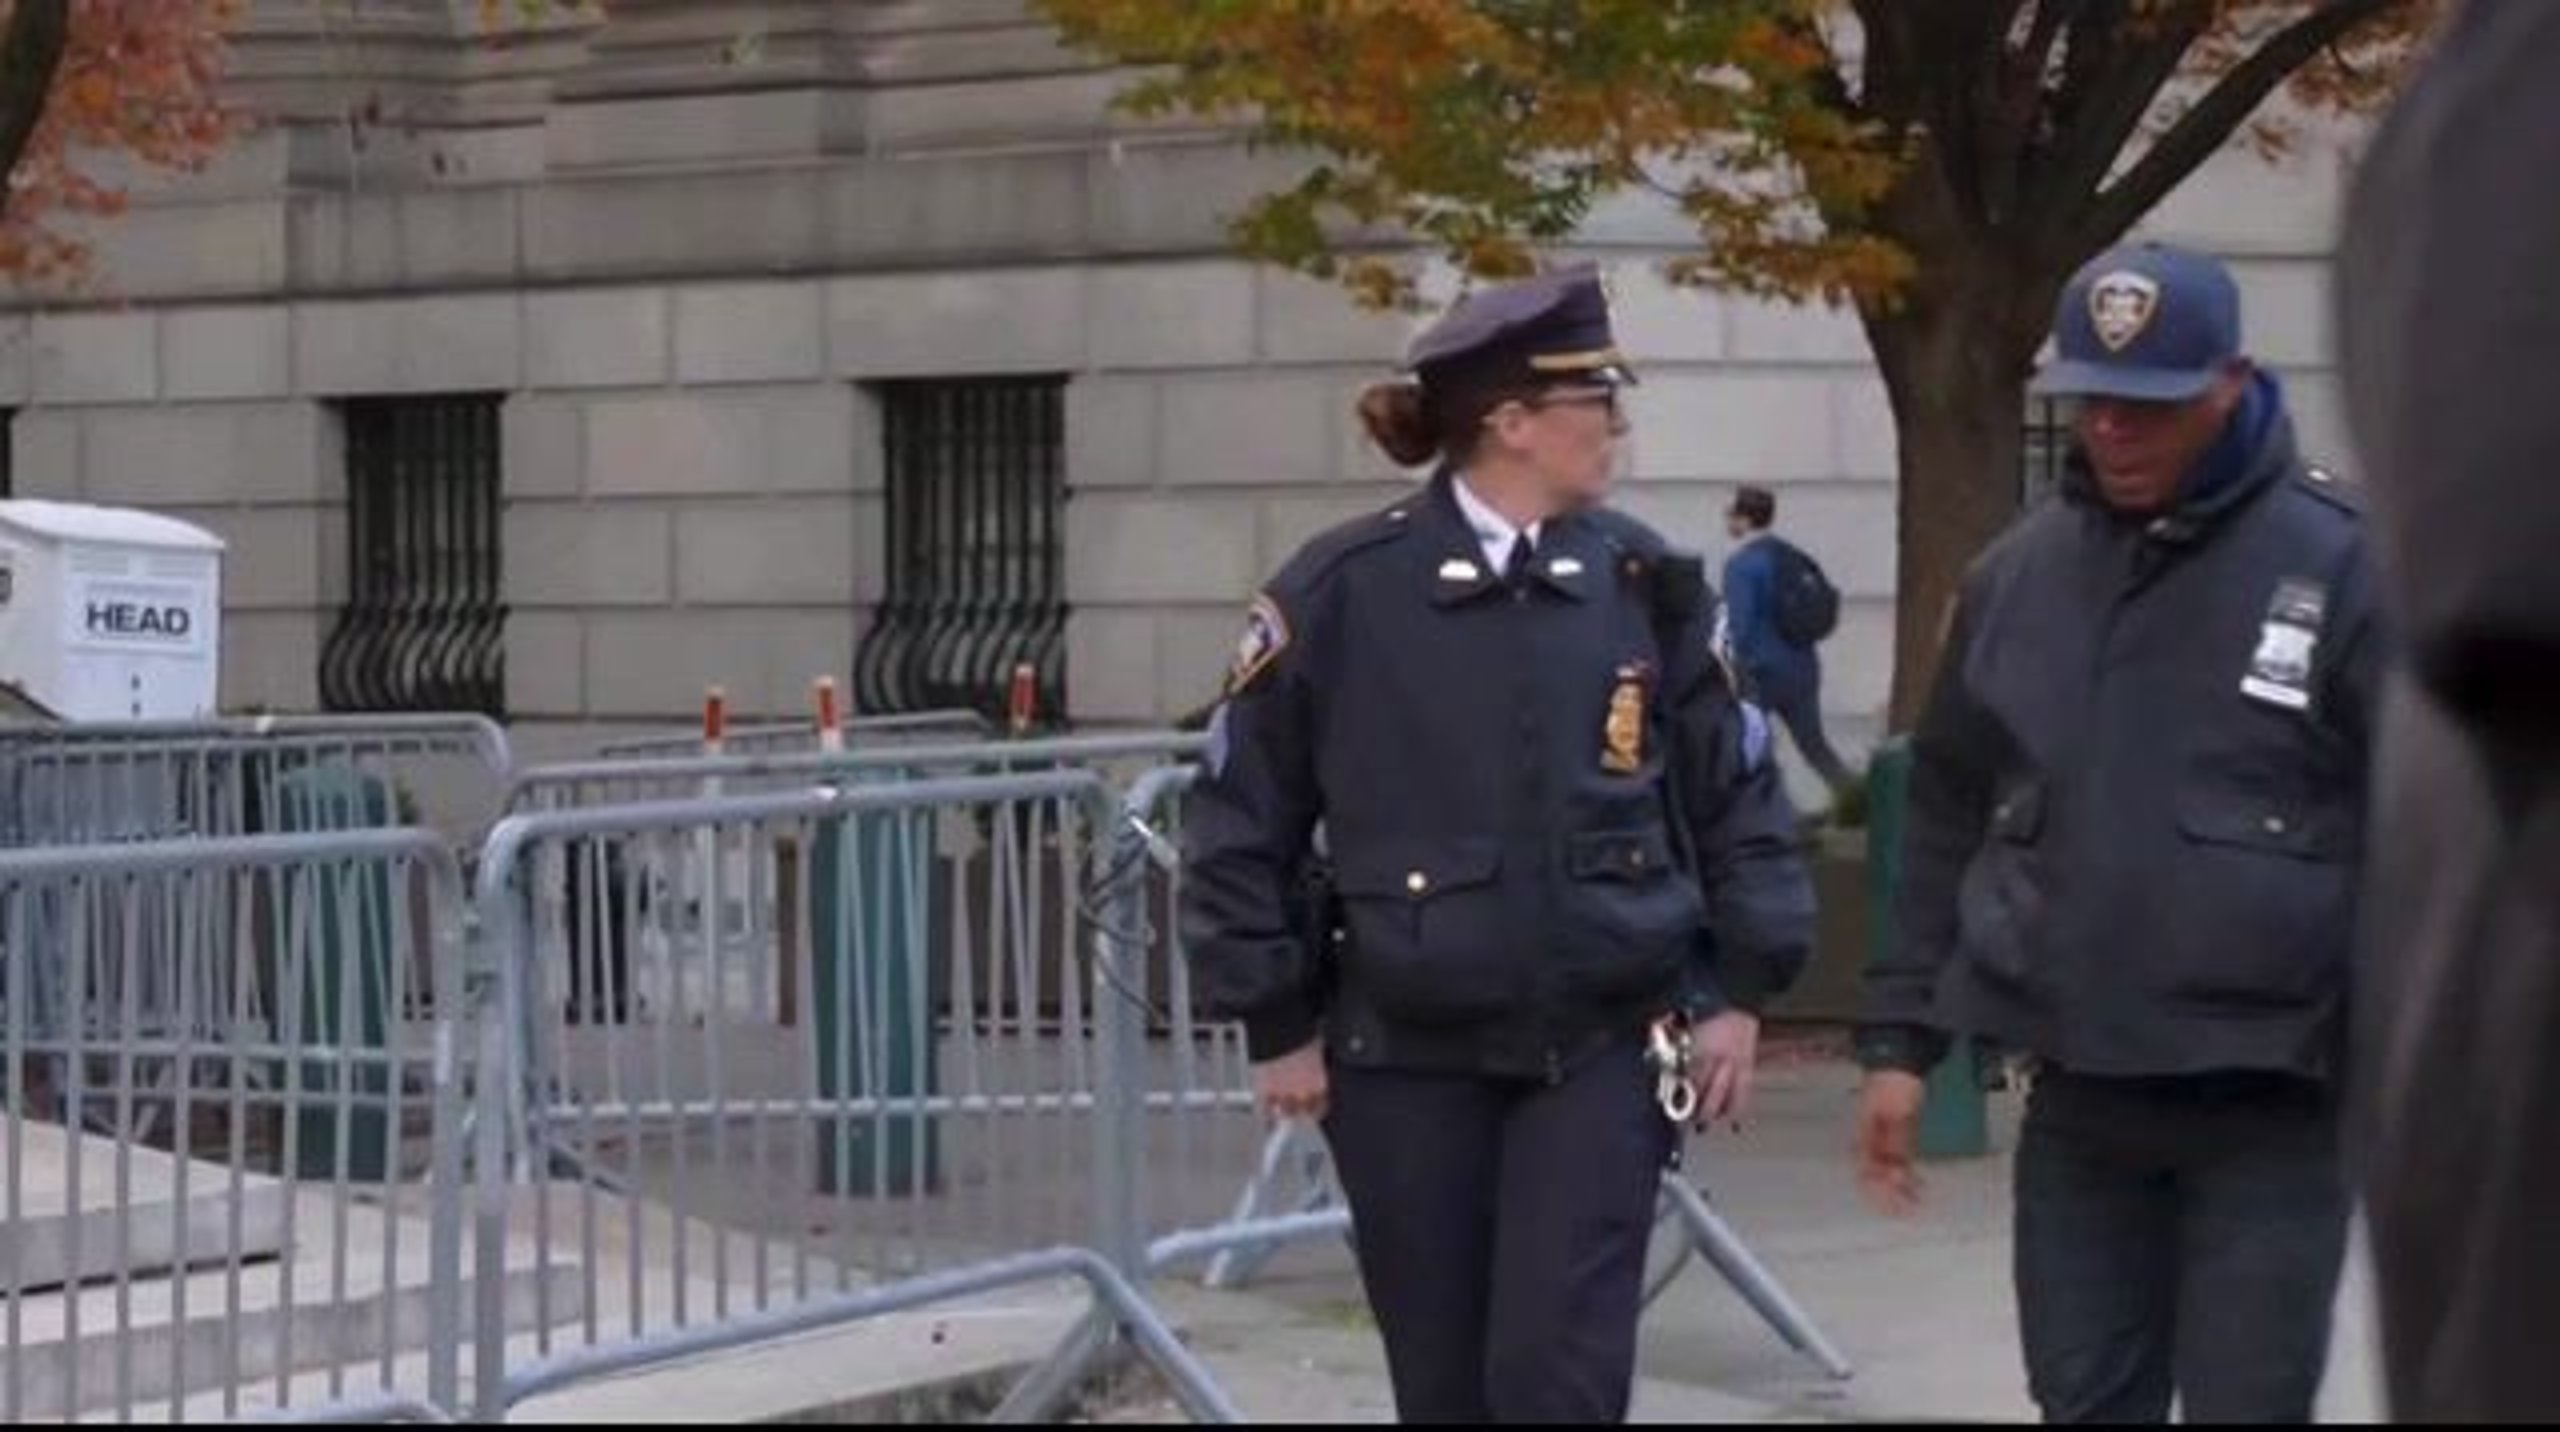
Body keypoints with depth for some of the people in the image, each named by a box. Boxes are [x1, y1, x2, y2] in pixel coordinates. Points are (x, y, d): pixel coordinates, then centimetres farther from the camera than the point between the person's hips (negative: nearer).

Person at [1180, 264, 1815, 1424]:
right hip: (1405, 1060, -1)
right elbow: (1242, 820, 0)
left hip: (1602, 1047, 1)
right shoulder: (1341, 595, -7)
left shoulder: (1645, 585, 0)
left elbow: (1735, 795, 9)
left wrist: (1740, 989, 4)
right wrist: (1277, 1024, 1)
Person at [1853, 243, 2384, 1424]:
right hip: (2076, 1101, 5)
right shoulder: (2016, 575, 7)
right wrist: (1899, 1039, 11)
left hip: (2269, 1109, -5)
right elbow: (1948, 821, 15)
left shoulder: (2343, 570, -8)